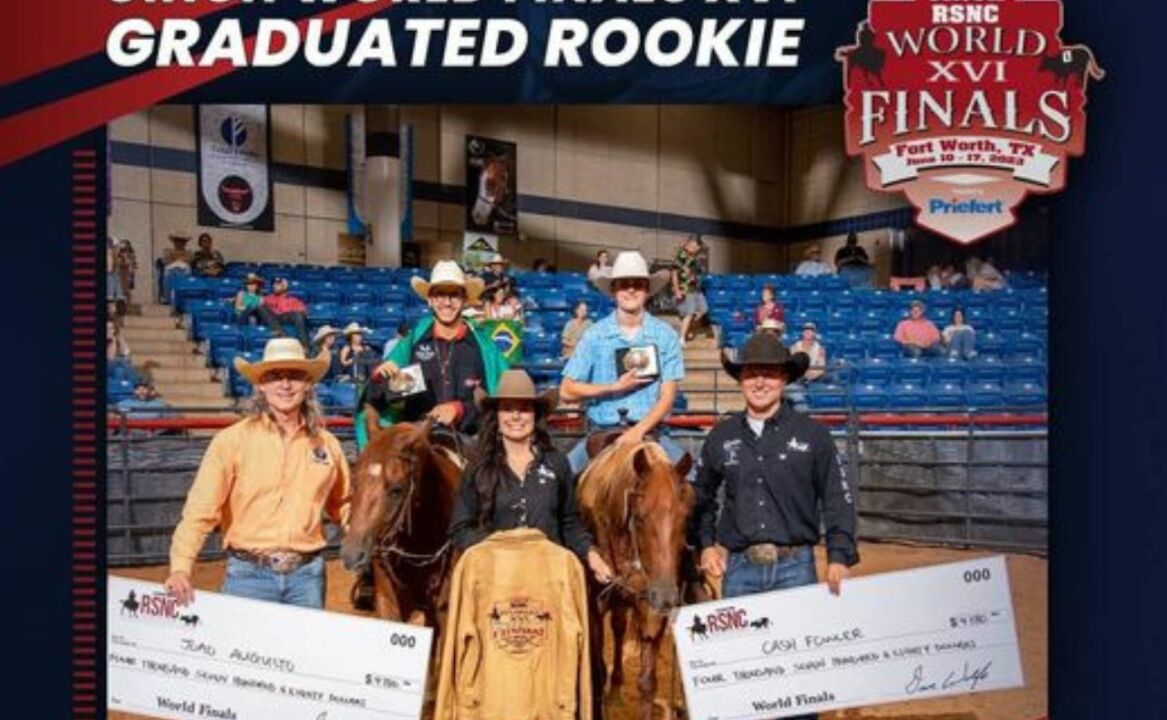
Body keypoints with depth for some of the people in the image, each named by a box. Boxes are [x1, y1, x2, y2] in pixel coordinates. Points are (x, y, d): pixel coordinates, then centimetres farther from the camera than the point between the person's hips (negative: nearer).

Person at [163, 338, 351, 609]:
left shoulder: (327, 443, 5)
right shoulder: (232, 440, -5)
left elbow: (342, 505, 16)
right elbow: (201, 508, -10)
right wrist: (181, 567, -20)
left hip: (307, 574, 3)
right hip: (249, 574, -3)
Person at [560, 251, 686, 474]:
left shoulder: (665, 335, 4)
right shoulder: (594, 335, 3)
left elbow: (667, 396, 0)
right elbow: (567, 391, 1)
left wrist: (639, 430, -15)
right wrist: (616, 387, -8)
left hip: (649, 429, 0)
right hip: (602, 431, 0)